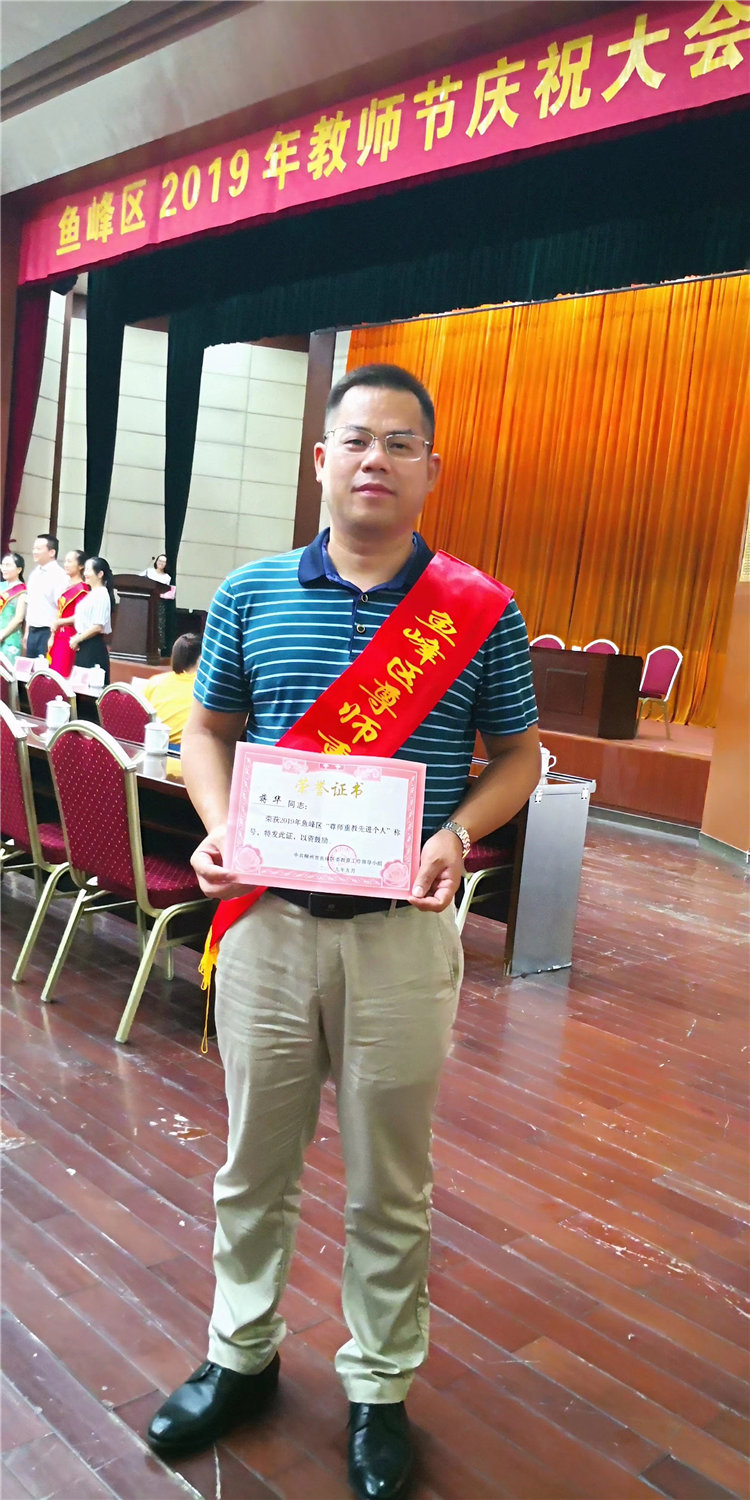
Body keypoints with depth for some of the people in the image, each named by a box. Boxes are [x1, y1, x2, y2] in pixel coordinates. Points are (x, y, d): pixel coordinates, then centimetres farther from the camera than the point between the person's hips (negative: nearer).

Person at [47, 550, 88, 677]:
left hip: (69, 637, -8)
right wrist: (52, 637, 12)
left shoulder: (81, 588, -10)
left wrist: (58, 623, -7)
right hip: (59, 637, 8)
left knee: (61, 676, -10)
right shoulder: (67, 587, 16)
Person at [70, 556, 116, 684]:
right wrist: (76, 638, 5)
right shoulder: (91, 594, 16)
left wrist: (77, 639, -10)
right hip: (84, 646, 9)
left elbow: (98, 627, -19)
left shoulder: (101, 595, -12)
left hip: (94, 646, -9)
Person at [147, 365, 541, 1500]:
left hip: (403, 932, -1)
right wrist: (221, 828, -8)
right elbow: (209, 730, 10)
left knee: (391, 1185, 14)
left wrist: (455, 836, -14)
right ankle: (242, 1356, 43)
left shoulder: (480, 611, -3)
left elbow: (518, 755, 4)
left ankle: (381, 1388, 38)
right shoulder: (253, 594, 3)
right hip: (268, 921, 2)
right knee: (253, 1164, 18)